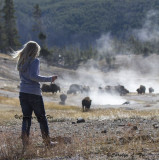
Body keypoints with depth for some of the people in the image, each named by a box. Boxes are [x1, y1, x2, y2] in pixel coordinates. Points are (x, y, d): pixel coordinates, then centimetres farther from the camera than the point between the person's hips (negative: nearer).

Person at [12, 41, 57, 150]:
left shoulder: (21, 62, 11)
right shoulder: (35, 61, -10)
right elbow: (33, 76, -21)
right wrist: (49, 79, -17)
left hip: (23, 93, 6)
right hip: (34, 93, -5)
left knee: (26, 117, 6)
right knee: (42, 118, 7)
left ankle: (25, 142, -9)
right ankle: (47, 142, 15)